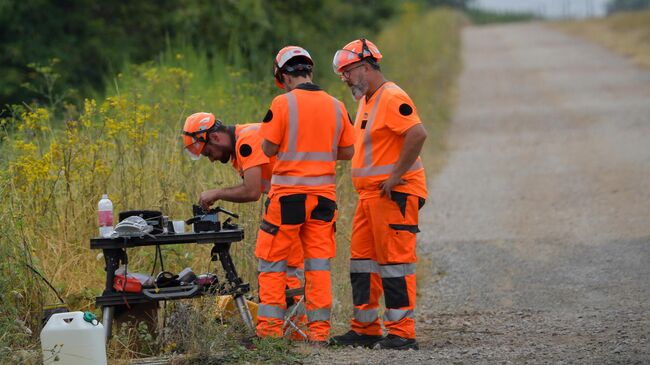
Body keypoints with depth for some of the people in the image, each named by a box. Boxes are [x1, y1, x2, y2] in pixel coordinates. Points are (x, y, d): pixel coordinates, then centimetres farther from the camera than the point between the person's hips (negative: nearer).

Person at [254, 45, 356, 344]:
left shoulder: (283, 103, -8)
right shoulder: (336, 106, 6)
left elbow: (269, 148, -7)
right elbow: (348, 152, 10)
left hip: (288, 193, -4)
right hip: (324, 194, 4)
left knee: (272, 262, 4)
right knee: (319, 265, 7)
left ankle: (270, 328, 1)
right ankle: (319, 330, 6)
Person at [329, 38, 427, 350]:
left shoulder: (392, 98, -14)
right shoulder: (366, 100, 18)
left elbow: (417, 134, -26)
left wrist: (396, 175, -23)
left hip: (394, 195, -10)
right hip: (370, 195, 10)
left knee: (394, 262, -8)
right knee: (362, 260, 12)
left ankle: (402, 333, -5)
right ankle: (365, 329, 18)